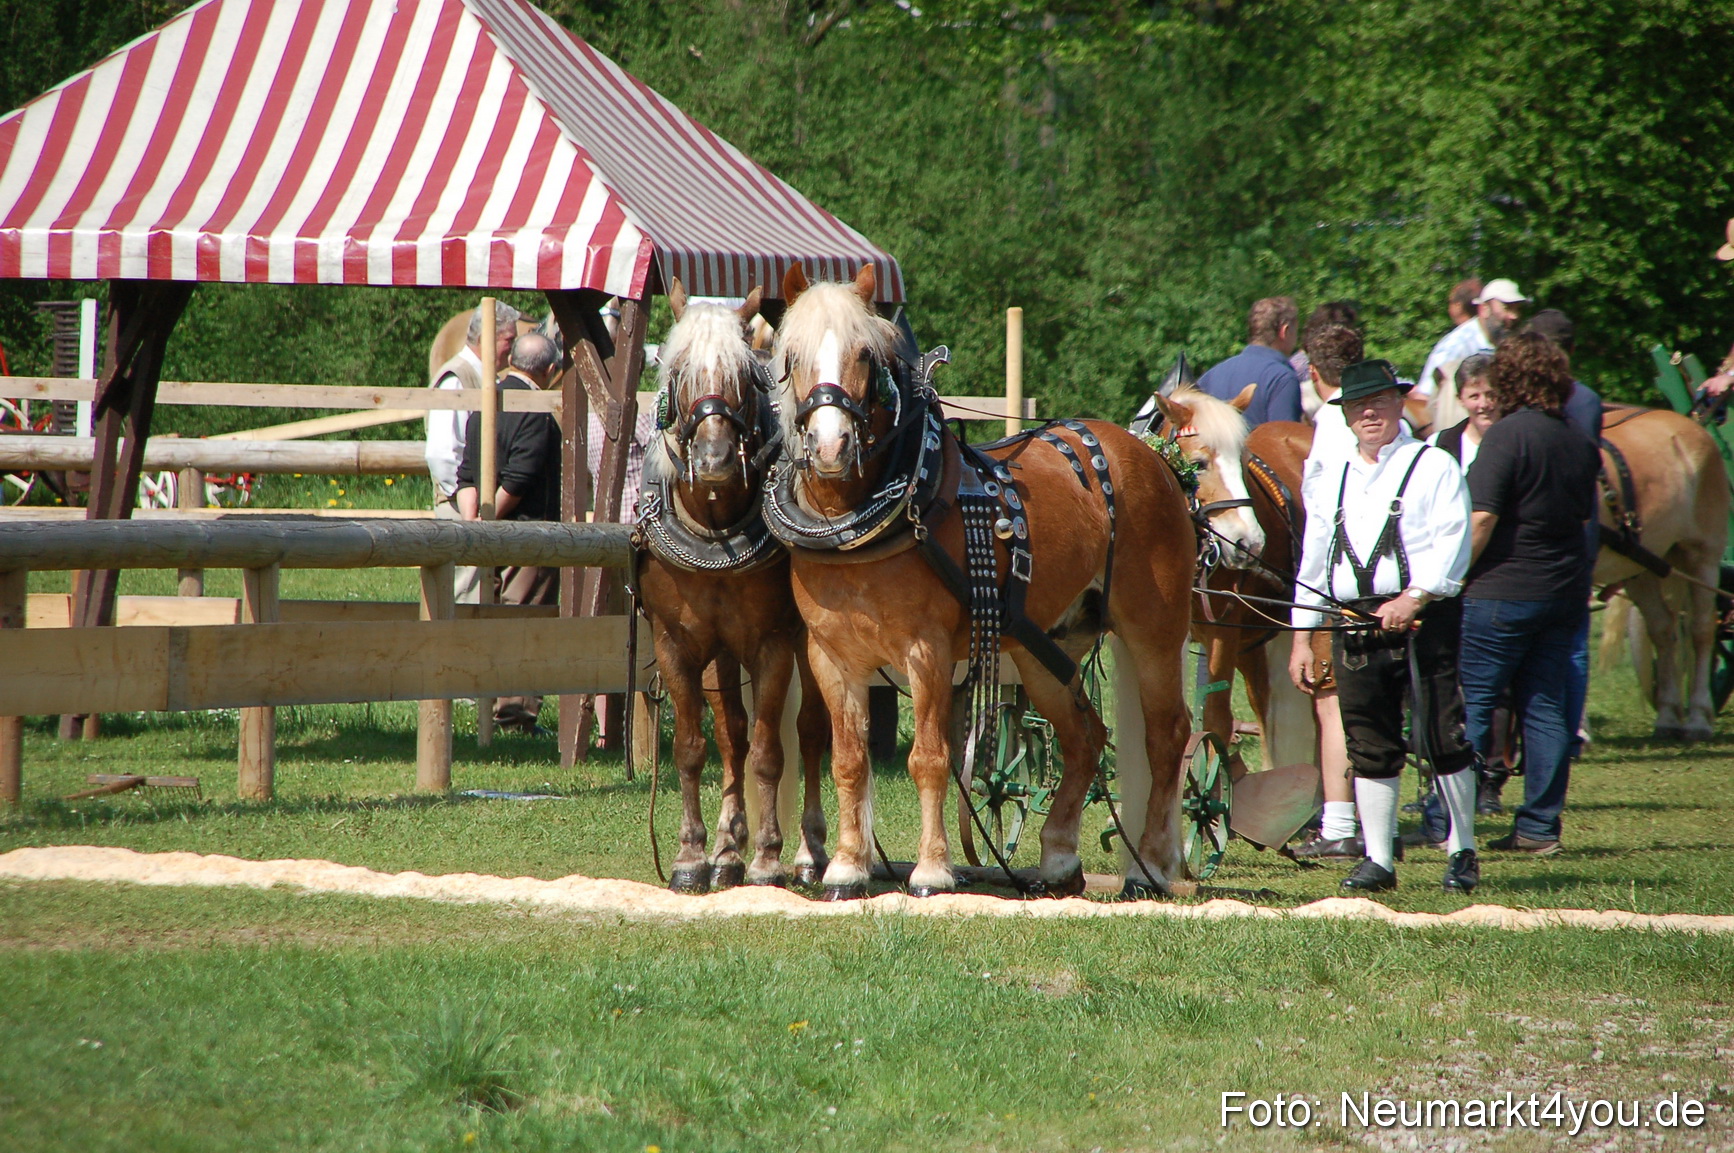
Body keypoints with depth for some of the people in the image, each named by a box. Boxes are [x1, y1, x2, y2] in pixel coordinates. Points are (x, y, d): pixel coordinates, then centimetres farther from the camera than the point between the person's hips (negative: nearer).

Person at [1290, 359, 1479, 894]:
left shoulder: (1433, 467, 3)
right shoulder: (1330, 482, 19)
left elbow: (1451, 543, -9)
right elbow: (1312, 563, 20)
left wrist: (1413, 598, -22)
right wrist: (1302, 639, 14)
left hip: (1424, 618, -5)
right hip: (1354, 624, 5)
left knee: (1442, 737, -4)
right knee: (1370, 745, 4)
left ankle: (1463, 854, 6)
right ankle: (1377, 860, 8)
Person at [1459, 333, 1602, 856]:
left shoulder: (1508, 434, -13)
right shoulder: (1579, 441, 9)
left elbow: (1482, 519, -18)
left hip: (1503, 592, -7)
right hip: (1566, 592, 7)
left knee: (1469, 704, -1)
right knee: (1545, 707, 9)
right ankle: (1541, 827, 9)